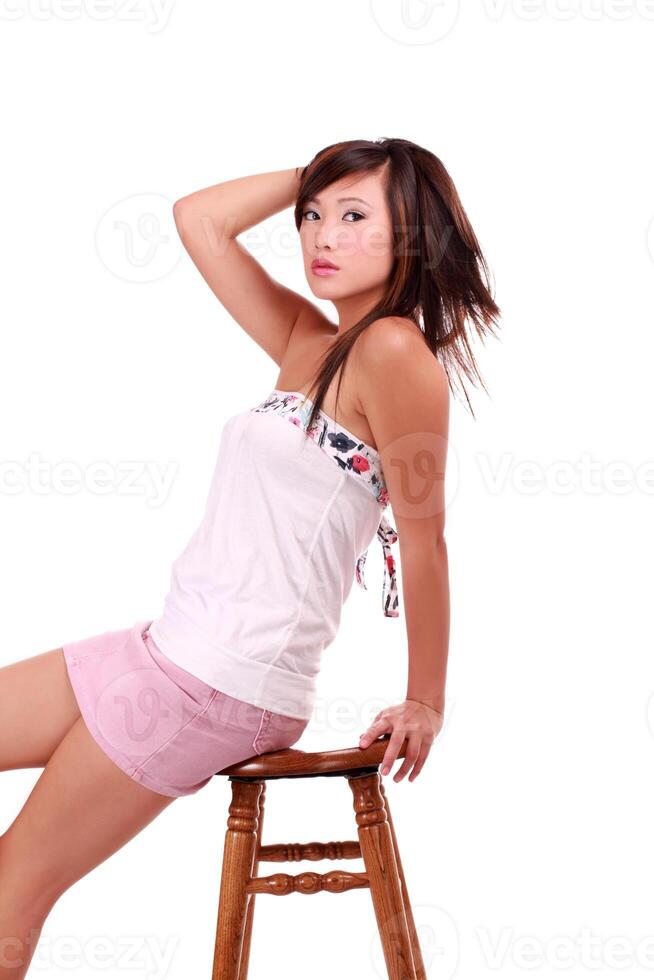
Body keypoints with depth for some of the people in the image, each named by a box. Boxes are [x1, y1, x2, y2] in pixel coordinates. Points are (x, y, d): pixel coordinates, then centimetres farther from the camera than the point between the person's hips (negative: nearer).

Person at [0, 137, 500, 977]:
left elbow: (424, 537, -13)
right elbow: (198, 218, 15)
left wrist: (425, 703, -7)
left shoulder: (394, 350, -15)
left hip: (227, 678, -9)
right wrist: (314, 176, 9)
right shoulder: (305, 342, 10)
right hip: (177, 647, 9)